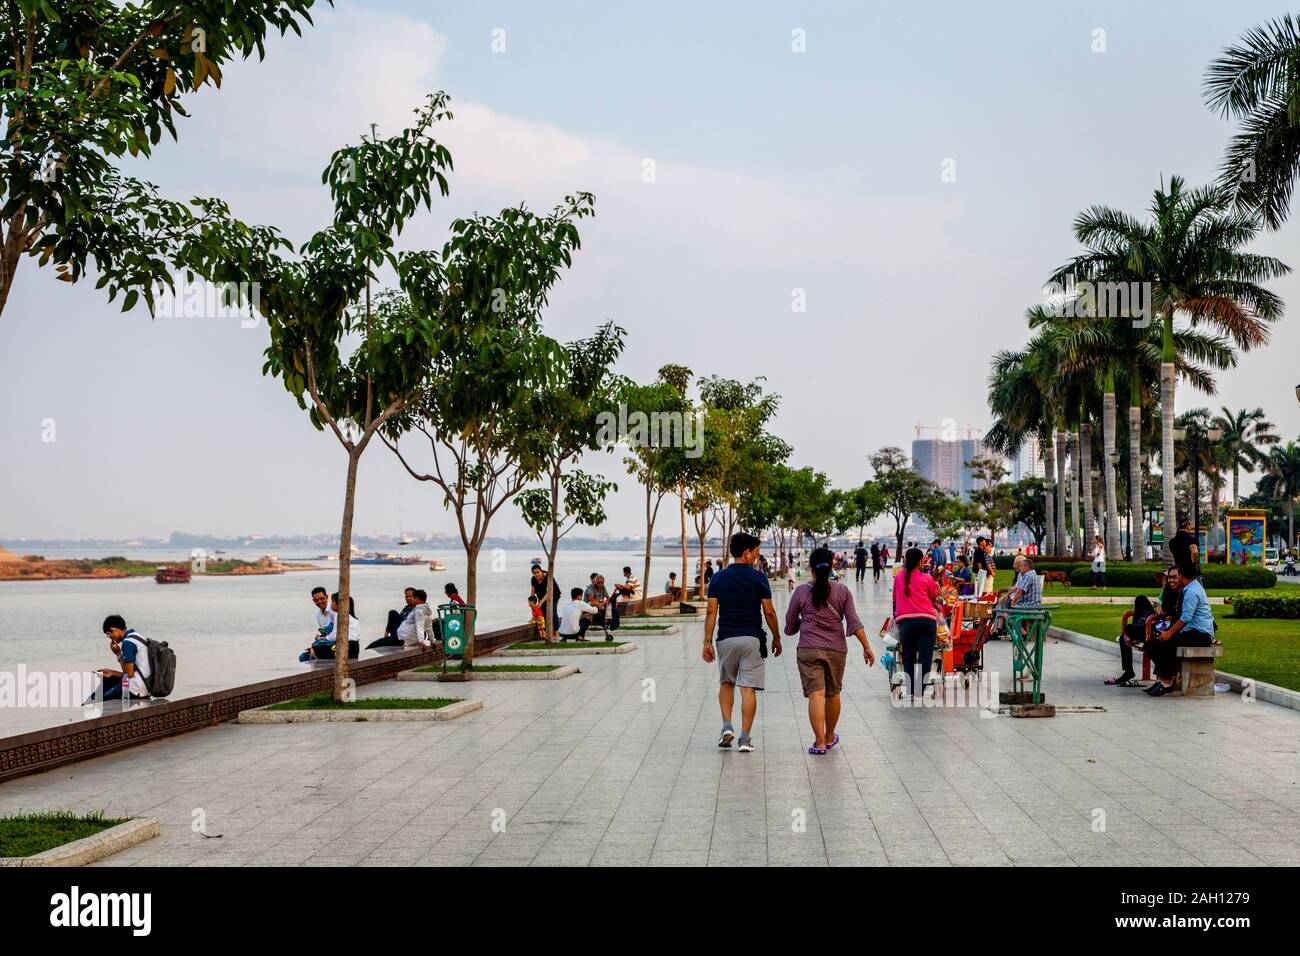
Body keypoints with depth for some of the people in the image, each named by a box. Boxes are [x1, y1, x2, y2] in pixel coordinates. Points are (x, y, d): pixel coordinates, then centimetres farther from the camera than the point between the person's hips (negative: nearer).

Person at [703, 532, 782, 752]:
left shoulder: (718, 578, 2)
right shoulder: (758, 578, -4)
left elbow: (711, 612, -2)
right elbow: (769, 612, -3)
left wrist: (707, 642, 1)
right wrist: (776, 638, 10)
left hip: (726, 639, 3)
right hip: (752, 639, -2)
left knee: (726, 683, 20)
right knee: (748, 688, 0)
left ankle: (727, 727, 5)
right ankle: (745, 738, -2)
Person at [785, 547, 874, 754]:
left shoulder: (801, 592, 0)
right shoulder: (842, 591, 3)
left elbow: (790, 626, 8)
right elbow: (854, 622, -4)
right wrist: (866, 647, 0)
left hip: (808, 650, -2)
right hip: (836, 650, 2)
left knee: (816, 694, -6)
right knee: (833, 693, 17)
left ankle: (820, 742, -15)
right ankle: (829, 737, 32)